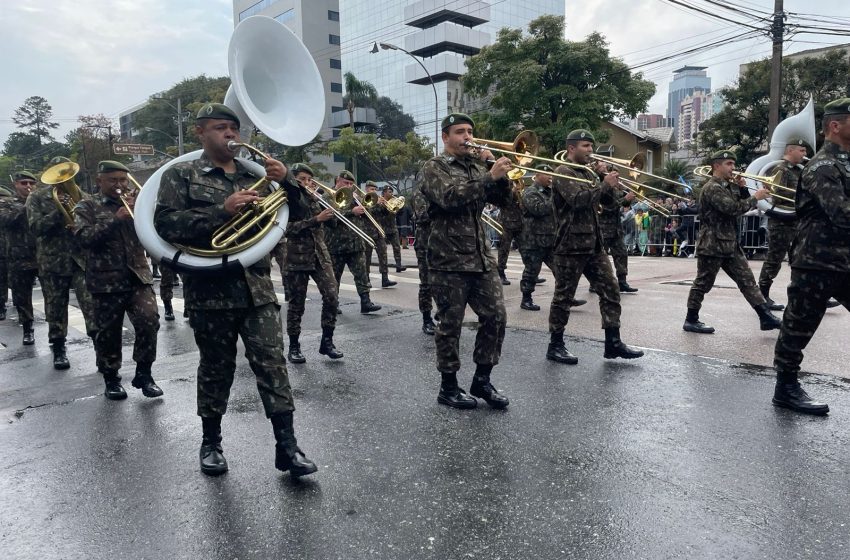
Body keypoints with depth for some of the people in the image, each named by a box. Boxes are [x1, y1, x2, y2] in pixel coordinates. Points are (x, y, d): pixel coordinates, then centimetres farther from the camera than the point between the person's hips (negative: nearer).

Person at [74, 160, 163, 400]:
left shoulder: (135, 204, 14)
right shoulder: (87, 206, 4)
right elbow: (84, 238, -13)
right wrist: (115, 219, -18)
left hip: (138, 276, 2)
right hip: (105, 280, -2)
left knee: (149, 322, -12)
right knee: (107, 333, 5)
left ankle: (143, 373, 2)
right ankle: (111, 379, 21)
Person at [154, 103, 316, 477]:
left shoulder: (255, 177, 15)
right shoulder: (180, 175, 5)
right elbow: (166, 224, -10)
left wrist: (287, 182, -7)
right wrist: (222, 210, -19)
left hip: (257, 287, 3)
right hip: (211, 288, -2)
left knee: (272, 362, -3)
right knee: (216, 368, 9)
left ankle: (286, 445, 1)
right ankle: (211, 442, 27)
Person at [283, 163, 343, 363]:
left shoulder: (313, 198, 14)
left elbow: (327, 220, 12)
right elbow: (289, 228, -15)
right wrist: (316, 219, -21)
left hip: (319, 253, 4)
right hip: (297, 256, -4)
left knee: (331, 296, -7)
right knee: (296, 303, 3)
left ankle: (327, 341, 5)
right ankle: (294, 346, 16)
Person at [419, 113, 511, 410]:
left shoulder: (476, 166, 17)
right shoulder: (434, 167, -2)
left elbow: (502, 197, 9)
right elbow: (450, 197, -21)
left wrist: (495, 168, -5)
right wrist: (489, 176, -25)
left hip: (481, 257, 6)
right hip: (449, 260, -6)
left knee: (496, 317, 3)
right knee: (450, 324, 1)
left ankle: (482, 380, 18)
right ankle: (448, 387, 15)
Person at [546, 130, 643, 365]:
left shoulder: (588, 173, 18)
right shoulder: (563, 173, -9)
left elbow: (606, 200, 17)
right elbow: (577, 199, -25)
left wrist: (611, 185, -2)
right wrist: (605, 185, -19)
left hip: (594, 245, 8)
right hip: (570, 247, -8)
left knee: (610, 291, 5)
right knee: (563, 297, 0)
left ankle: (613, 342, 11)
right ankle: (555, 346, 11)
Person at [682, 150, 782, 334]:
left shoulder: (730, 186, 16)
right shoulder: (712, 188, -14)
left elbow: (743, 204, 16)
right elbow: (733, 208, -24)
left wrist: (742, 187, 3)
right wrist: (755, 197, -16)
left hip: (731, 244, 9)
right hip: (712, 245, -9)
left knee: (747, 280, 6)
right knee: (703, 283, -1)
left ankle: (766, 317, 8)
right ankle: (691, 320, 8)